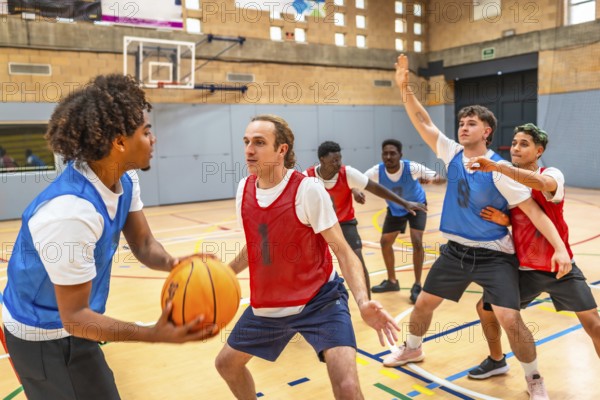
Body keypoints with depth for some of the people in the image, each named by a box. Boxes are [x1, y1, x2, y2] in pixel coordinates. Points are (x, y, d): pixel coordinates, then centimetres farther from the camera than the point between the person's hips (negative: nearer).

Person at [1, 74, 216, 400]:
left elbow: (143, 244, -6)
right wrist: (156, 334, -42)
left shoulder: (124, 179, -9)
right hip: (49, 339, -8)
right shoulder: (70, 212, -37)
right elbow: (75, 318, -30)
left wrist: (172, 263, -29)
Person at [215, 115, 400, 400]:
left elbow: (343, 252, -18)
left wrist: (362, 302, -33)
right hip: (266, 305, 6)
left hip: (320, 301, -6)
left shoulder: (307, 189, -20)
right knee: (226, 364, 19)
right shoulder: (244, 188, -2)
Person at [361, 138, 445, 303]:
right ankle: (392, 281, 26)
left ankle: (417, 285, -5)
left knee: (417, 241, -20)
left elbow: (442, 178, -33)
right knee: (385, 242, 6)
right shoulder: (377, 171, -28)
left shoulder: (412, 167, -34)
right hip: (395, 209, 4)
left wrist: (431, 179, -57)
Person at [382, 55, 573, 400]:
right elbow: (423, 123, -3)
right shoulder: (453, 154, -2)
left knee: (510, 320, -13)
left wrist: (560, 247, -26)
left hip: (494, 255, -5)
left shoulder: (499, 171, -16)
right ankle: (413, 349, 41)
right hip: (455, 251, 5)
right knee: (424, 303, 13)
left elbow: (533, 210, -16)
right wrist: (405, 87, -12)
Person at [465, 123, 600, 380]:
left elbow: (540, 182, -40)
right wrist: (502, 220, -16)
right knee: (485, 308, 5)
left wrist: (496, 166, -49)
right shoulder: (507, 181, 2)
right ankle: (497, 361, 30)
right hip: (525, 269, 4)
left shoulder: (552, 175, -14)